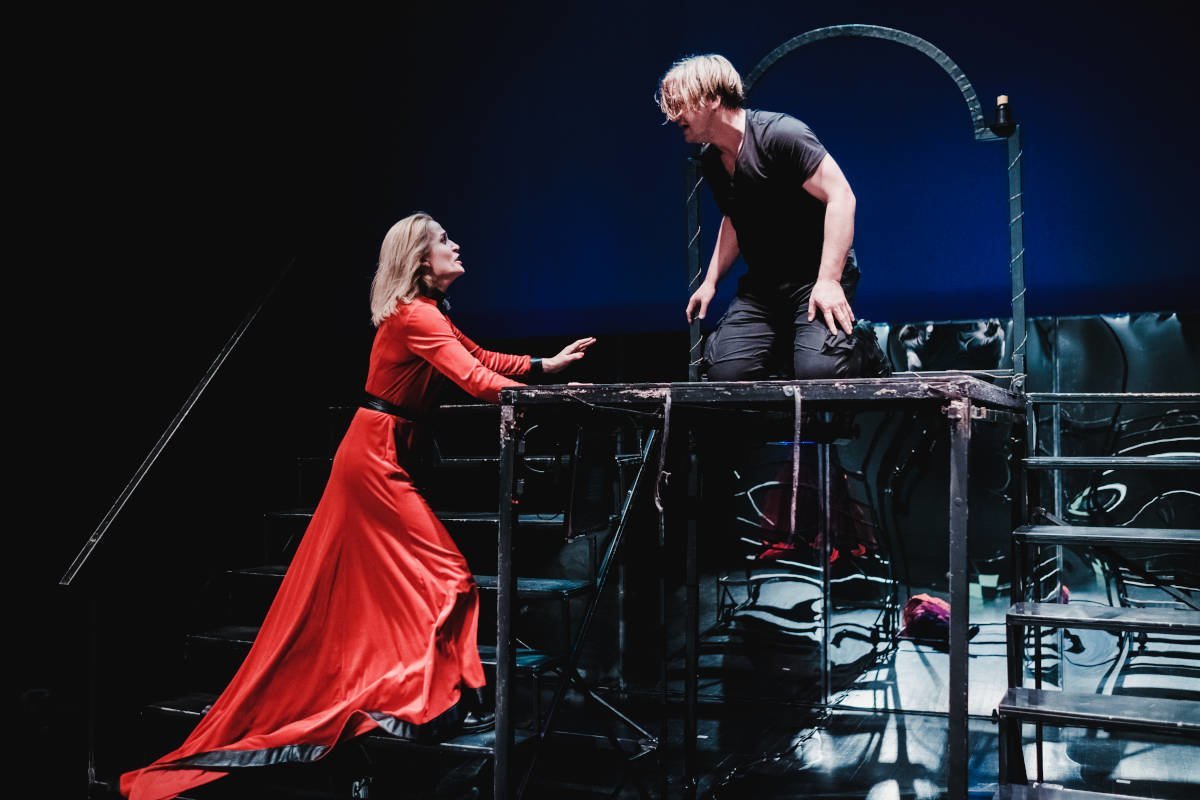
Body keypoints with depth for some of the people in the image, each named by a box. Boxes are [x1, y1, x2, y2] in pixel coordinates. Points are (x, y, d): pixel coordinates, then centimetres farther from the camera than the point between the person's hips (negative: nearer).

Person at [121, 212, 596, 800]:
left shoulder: (430, 312, 13)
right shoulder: (415, 316, -18)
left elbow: (485, 358, 13)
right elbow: (479, 382, -25)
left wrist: (549, 364, 6)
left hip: (378, 457, 10)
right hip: (376, 459, -10)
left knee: (346, 593, 14)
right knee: (445, 574, -7)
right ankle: (446, 702, -2)